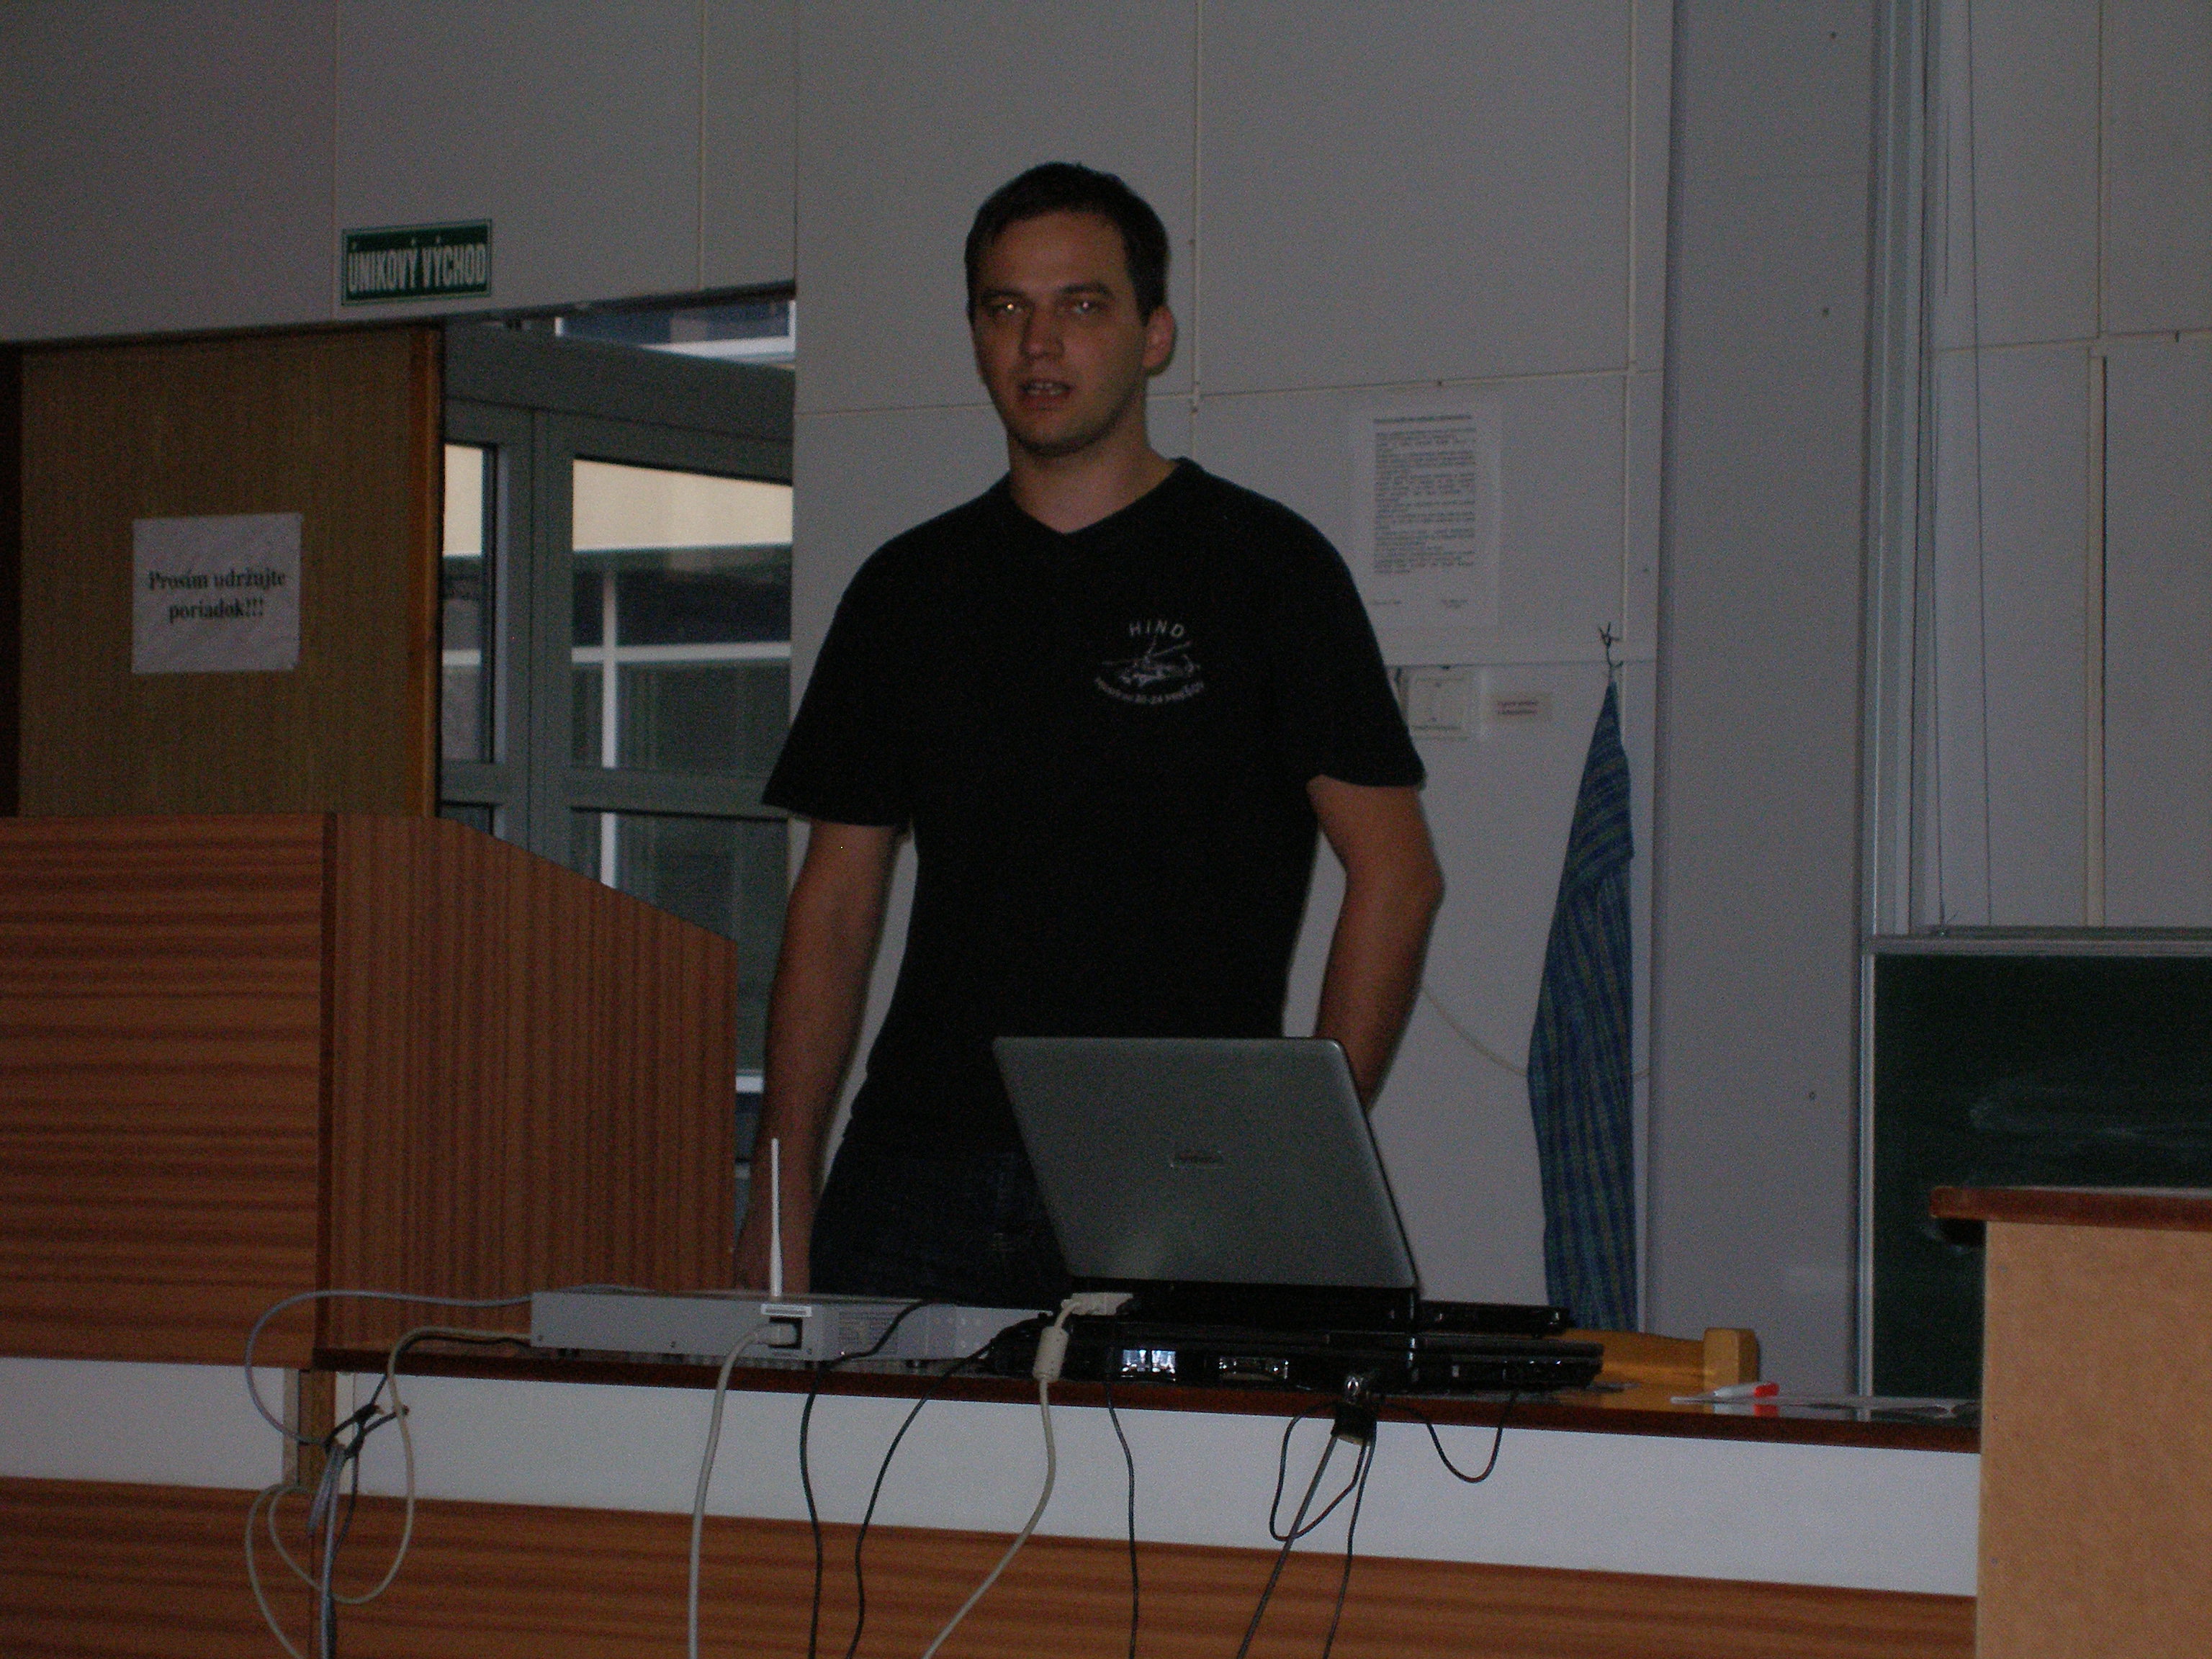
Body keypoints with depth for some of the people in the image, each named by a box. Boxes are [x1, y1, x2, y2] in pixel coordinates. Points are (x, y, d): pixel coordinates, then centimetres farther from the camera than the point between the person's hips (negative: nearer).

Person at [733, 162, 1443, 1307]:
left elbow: (1395, 875, 1)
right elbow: (835, 903, 16)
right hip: (919, 1184, 3)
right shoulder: (909, 590, 15)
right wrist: (782, 1192, 7)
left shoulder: (1264, 567, 4)